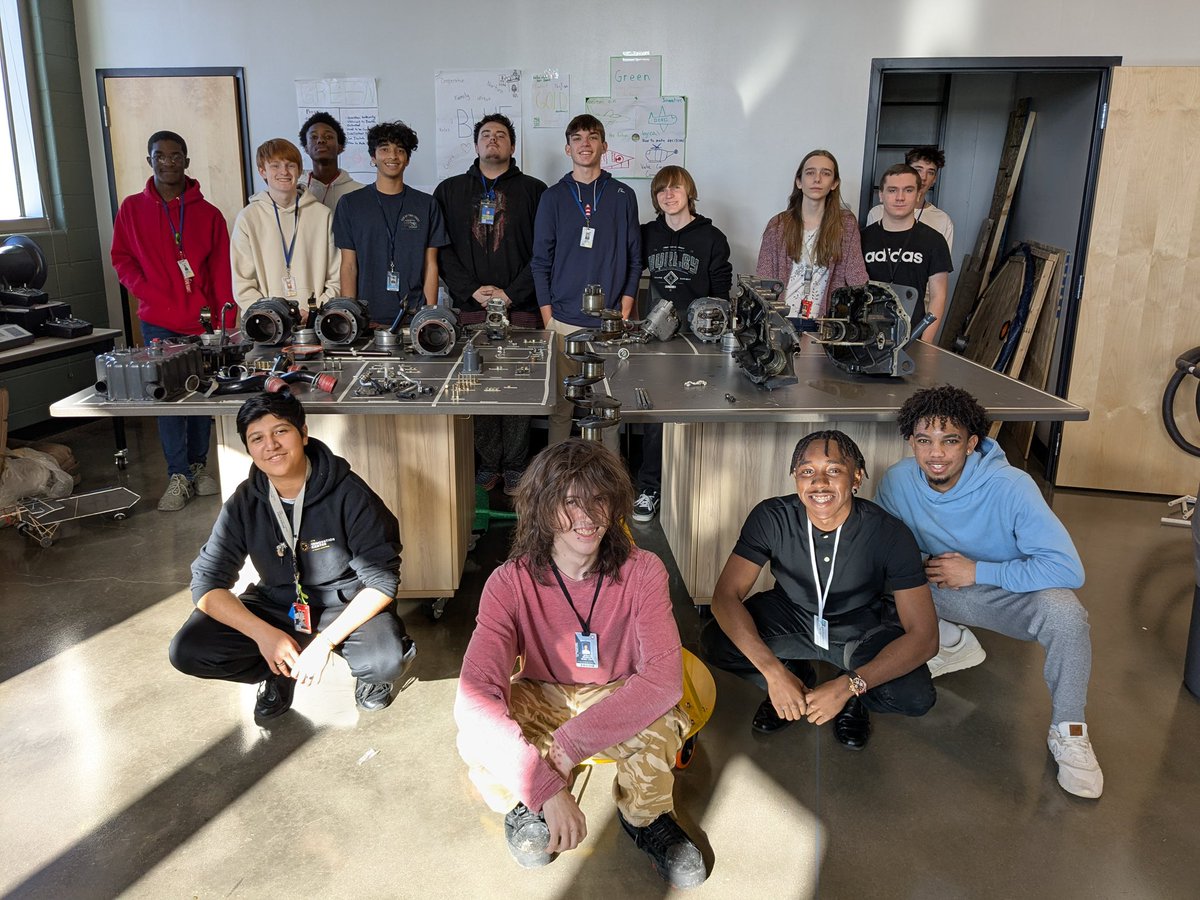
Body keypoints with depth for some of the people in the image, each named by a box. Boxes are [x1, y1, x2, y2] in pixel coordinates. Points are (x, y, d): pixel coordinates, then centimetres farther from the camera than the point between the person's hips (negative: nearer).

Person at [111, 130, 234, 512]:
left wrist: (226, 324, -4)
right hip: (159, 325, 0)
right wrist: (151, 295, -9)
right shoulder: (132, 208, 6)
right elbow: (122, 259, 7)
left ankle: (199, 465, 21)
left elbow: (221, 273, 2)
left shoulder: (208, 213, 4)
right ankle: (178, 476, 4)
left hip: (203, 322, 0)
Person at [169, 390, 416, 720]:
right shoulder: (243, 504, -10)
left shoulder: (349, 494, -19)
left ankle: (366, 670, 6)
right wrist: (263, 634, -24)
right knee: (187, 651, -17)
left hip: (347, 606, -3)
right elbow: (207, 583, -9)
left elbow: (381, 580, -18)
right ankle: (278, 675, 10)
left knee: (389, 660, -33)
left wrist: (325, 641, -26)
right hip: (275, 608, 4)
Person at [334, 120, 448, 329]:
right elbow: (349, 266, 5)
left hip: (413, 316, 1)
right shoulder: (350, 203, 8)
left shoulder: (426, 204, 9)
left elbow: (430, 266, 7)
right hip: (367, 317, 0)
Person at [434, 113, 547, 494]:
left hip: (521, 309, -1)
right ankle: (489, 461, 14)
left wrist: (511, 293, -9)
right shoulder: (449, 191, 13)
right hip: (470, 308, 2)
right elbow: (442, 249, 6)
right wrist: (472, 289, -7)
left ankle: (515, 466, 9)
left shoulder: (534, 191, 8)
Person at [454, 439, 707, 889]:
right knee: (477, 740, -31)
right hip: (540, 699, 0)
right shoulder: (511, 583, -23)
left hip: (617, 698, 0)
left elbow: (664, 678, -31)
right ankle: (521, 806, 7)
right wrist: (546, 787, -44)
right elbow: (475, 696, -34)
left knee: (661, 723, -34)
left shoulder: (642, 572, -21)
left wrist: (571, 742, -38)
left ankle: (645, 816, 2)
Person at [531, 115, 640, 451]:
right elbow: (541, 262, 6)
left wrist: (625, 314, -1)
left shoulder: (623, 196, 8)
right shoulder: (553, 197, 7)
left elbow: (634, 260, 9)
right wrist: (548, 319, -2)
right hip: (563, 322, 0)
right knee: (560, 405, 2)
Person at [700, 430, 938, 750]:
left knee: (917, 697, -28)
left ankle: (851, 695, 7)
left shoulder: (889, 534, -26)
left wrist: (847, 687, -37)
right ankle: (797, 677, 5)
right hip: (791, 614, 1)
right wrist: (774, 672, -38)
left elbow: (924, 636, -27)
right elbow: (725, 595, -25)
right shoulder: (771, 518, -23)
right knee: (713, 642, -24)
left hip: (862, 629, -1)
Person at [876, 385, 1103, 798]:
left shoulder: (1011, 487, -26)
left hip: (1011, 595, -3)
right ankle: (952, 642, 6)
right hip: (940, 588, 4)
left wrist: (977, 571, -29)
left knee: (1064, 611, -36)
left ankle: (1068, 732, -11)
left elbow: (1068, 569, -31)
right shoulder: (898, 481, -15)